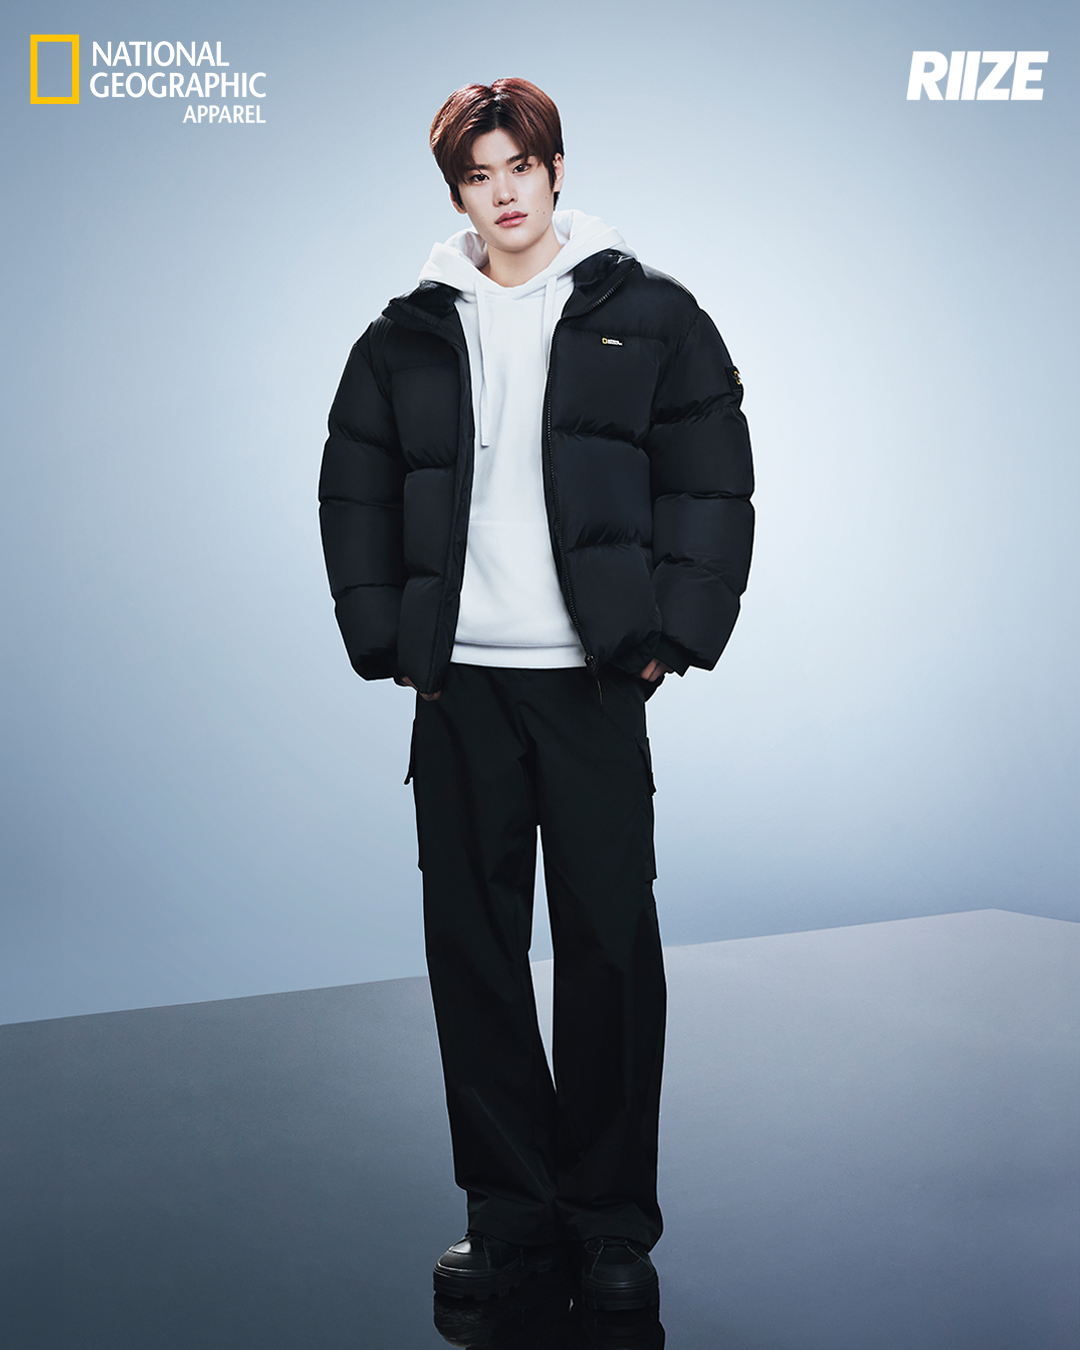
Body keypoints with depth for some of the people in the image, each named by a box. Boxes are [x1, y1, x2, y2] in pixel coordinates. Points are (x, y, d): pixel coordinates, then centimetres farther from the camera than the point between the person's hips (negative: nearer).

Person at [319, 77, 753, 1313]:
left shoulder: (645, 316, 5)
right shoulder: (411, 336, 11)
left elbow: (712, 481, 2)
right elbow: (354, 492, 13)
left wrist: (670, 632, -7)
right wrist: (383, 638, 3)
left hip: (592, 678, -2)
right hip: (458, 683, 3)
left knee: (609, 944, 1)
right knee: (472, 946, 5)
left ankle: (612, 1222, 14)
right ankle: (512, 1210, 17)